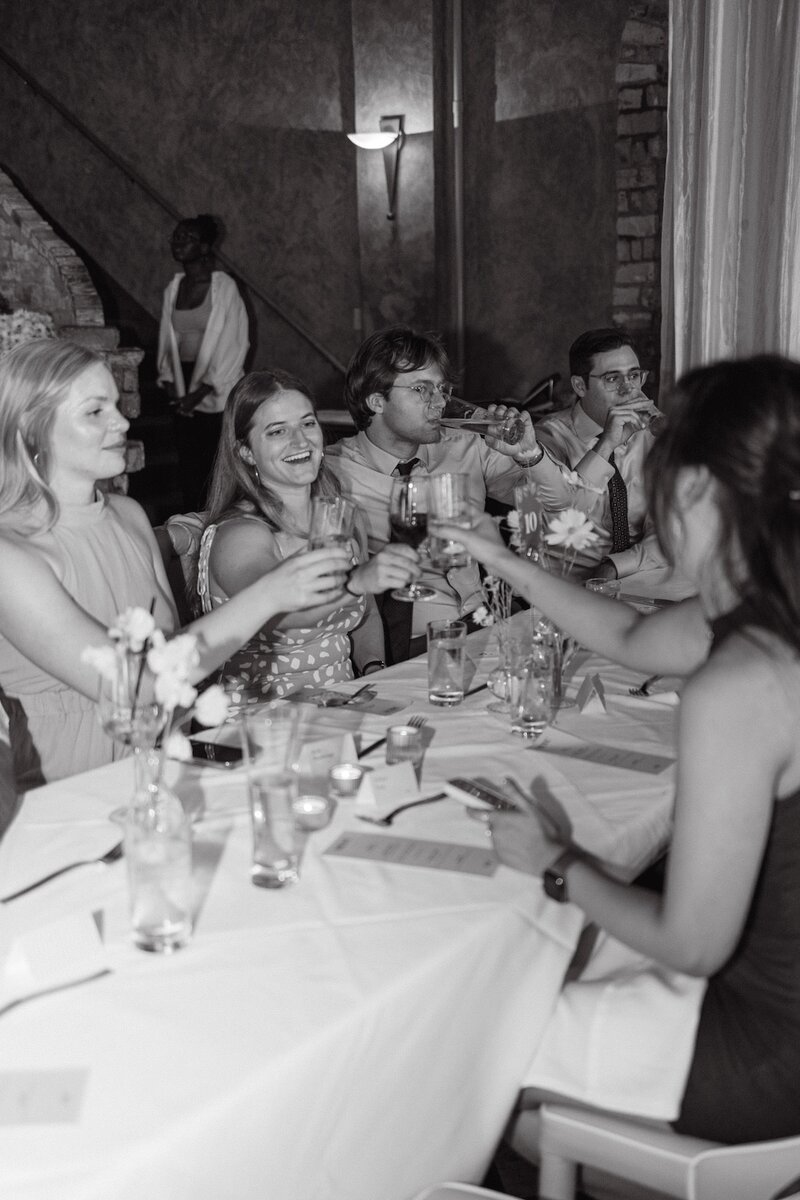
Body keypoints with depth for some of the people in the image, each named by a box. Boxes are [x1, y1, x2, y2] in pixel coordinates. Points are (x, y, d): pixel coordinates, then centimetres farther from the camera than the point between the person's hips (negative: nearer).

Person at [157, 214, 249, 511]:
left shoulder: (224, 286, -6)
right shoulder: (173, 288, 10)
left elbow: (233, 345, -8)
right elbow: (166, 339, 16)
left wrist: (201, 392, -11)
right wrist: (168, 381, 0)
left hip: (216, 394, -5)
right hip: (183, 391, 5)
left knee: (216, 468, -6)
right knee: (187, 467, 5)